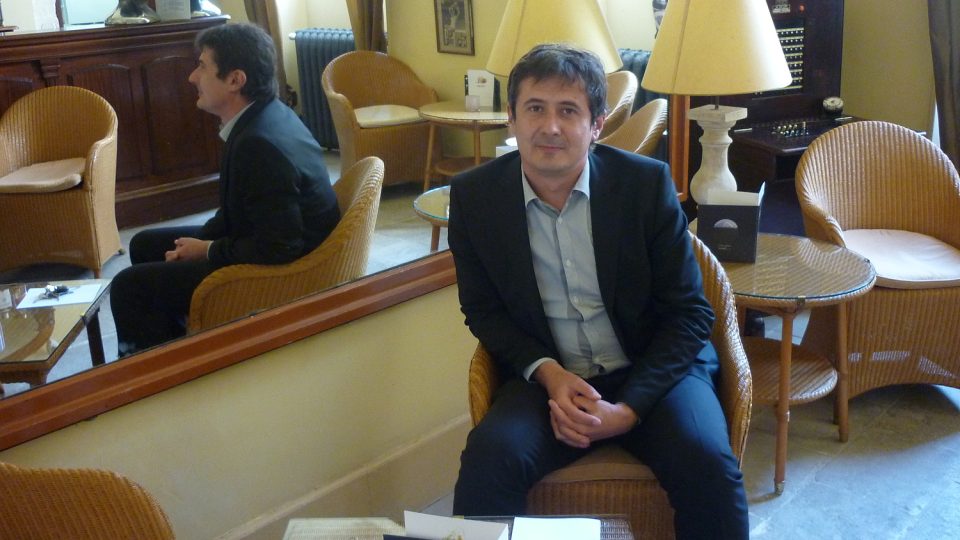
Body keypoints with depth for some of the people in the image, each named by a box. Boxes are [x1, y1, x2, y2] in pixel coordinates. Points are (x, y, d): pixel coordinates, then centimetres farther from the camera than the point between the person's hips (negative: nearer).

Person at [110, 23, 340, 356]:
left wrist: (207, 251, -15)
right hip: (267, 244, 10)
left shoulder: (260, 143, -30)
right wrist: (199, 243, 0)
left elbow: (278, 247, -29)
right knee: (145, 245, 19)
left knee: (130, 286, -9)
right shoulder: (265, 116, 1)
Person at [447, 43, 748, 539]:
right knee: (489, 458, -28)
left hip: (653, 369, 0)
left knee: (706, 461, -27)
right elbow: (483, 310, 6)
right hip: (547, 375, 1)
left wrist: (629, 409, -17)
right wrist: (548, 372, -12)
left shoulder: (647, 182, -7)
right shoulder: (473, 195, -3)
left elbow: (689, 313, -5)